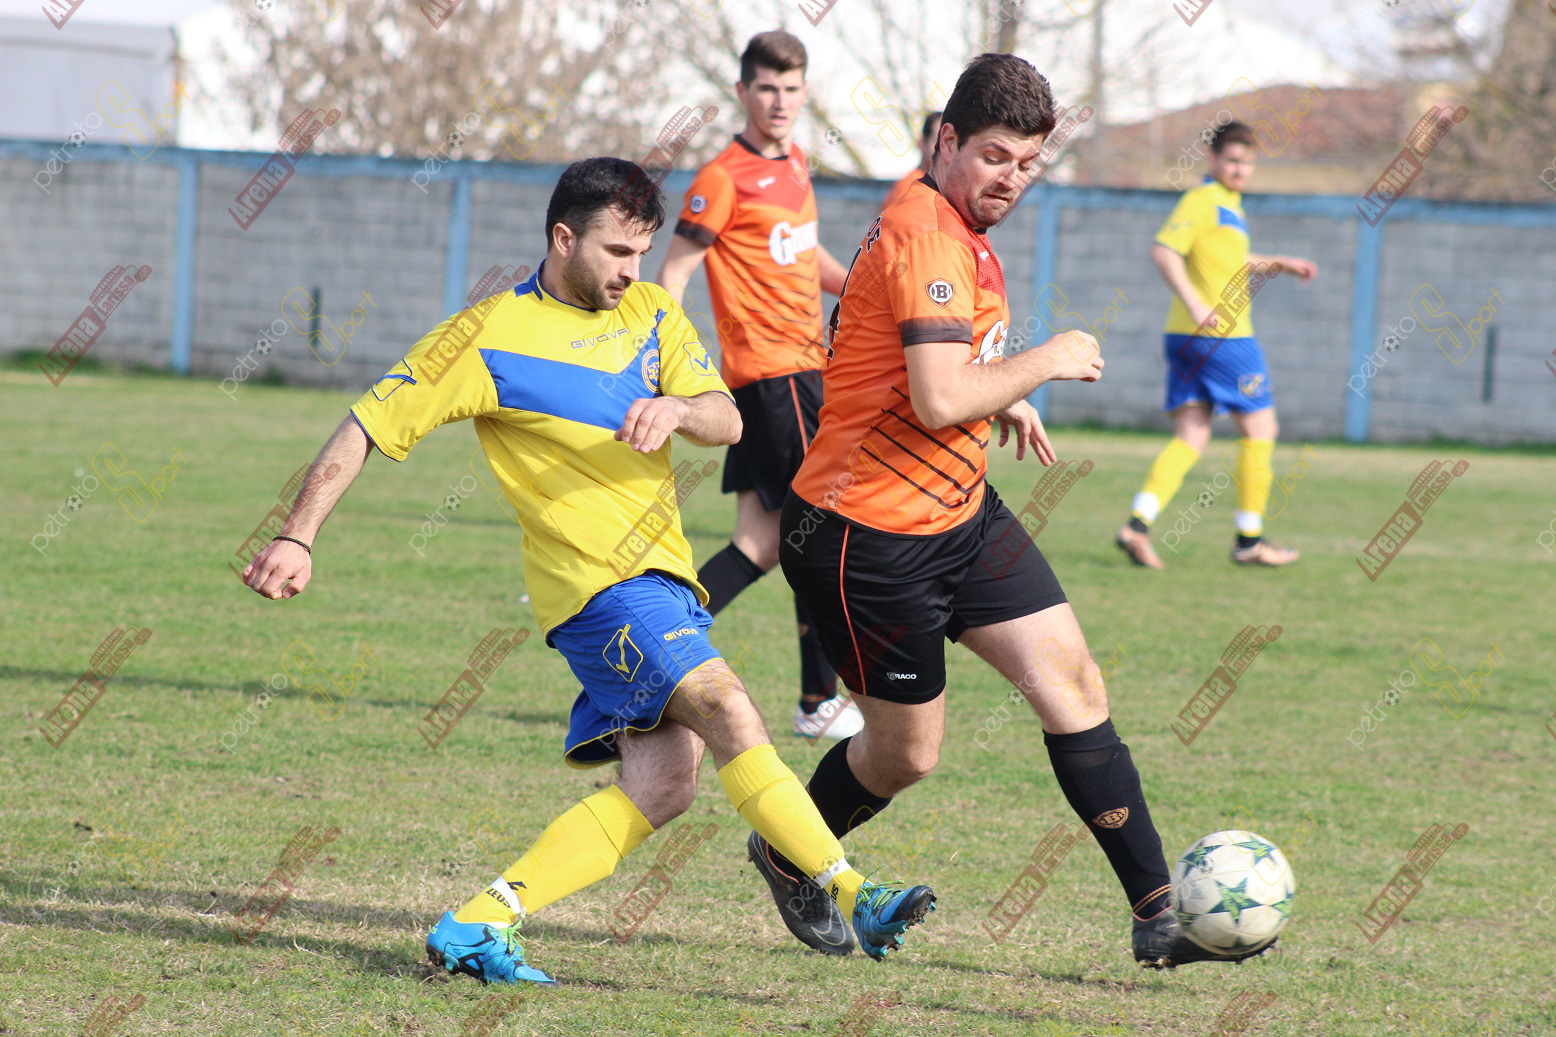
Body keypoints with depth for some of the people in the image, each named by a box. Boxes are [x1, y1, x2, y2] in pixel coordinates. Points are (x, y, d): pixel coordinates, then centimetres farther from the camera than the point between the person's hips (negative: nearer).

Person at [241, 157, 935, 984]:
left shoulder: (649, 313, 13)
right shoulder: (491, 335, -4)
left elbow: (726, 422, 2)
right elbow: (367, 427, -3)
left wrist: (676, 408, -22)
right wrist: (298, 538, -12)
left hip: (661, 576, 7)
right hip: (600, 578, -7)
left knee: (660, 786, -4)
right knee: (727, 713, -23)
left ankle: (478, 925, -3)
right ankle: (853, 895, -30)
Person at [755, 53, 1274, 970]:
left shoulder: (960, 230, 10)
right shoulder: (925, 237, -22)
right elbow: (940, 401, -32)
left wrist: (1006, 398, 14)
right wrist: (1047, 361, -17)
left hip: (964, 514, 9)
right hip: (870, 538, -9)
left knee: (1074, 683, -1)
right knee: (908, 752, 5)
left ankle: (1159, 917, -2)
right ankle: (789, 858, 35)